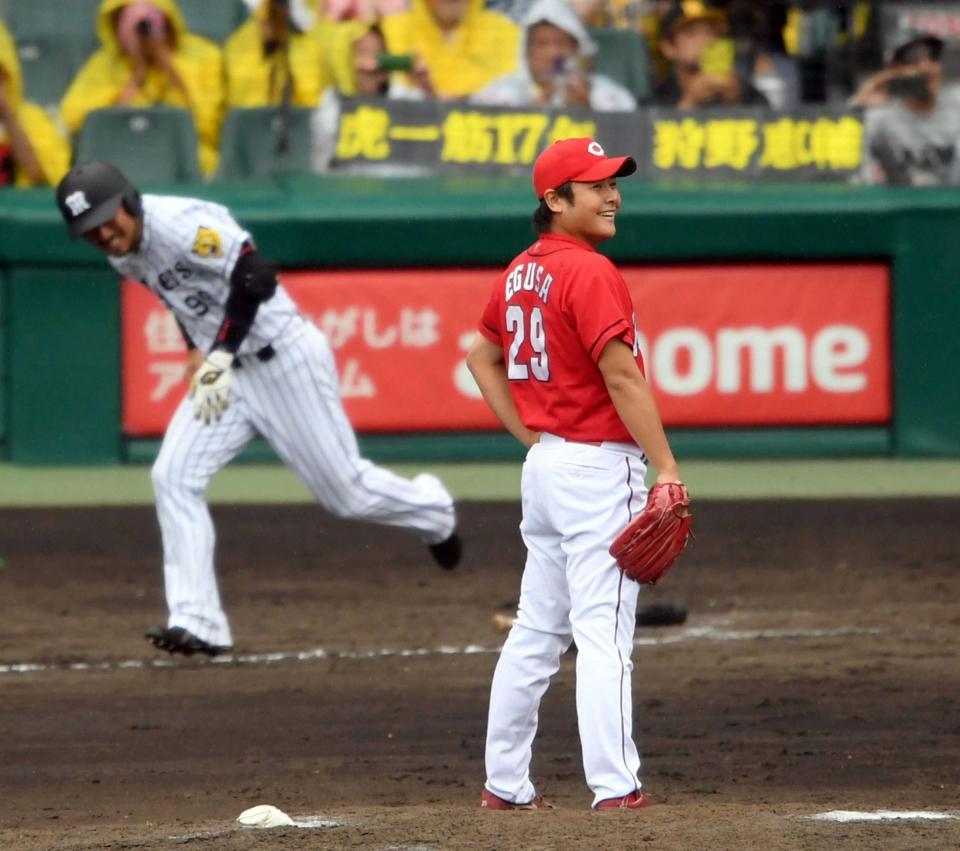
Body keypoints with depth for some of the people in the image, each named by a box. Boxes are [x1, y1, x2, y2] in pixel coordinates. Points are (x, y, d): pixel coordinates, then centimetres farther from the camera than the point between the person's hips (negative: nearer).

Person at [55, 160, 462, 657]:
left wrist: (221, 355, -29)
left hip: (286, 360, -8)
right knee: (173, 479, -10)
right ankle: (198, 625, -12)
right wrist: (196, 348, 10)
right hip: (223, 372, 8)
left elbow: (255, 275, -29)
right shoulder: (123, 254, 2)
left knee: (345, 491, 2)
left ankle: (432, 512, 35)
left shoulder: (181, 224, -25)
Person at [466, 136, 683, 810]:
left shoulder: (521, 273, 11)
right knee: (603, 630, -10)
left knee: (537, 631, 15)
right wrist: (667, 469, -18)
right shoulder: (590, 274, -16)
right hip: (600, 469, -9)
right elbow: (623, 379, -20)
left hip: (543, 466, 9)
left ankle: (505, 783, 19)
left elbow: (482, 357, 21)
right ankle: (615, 786, -12)